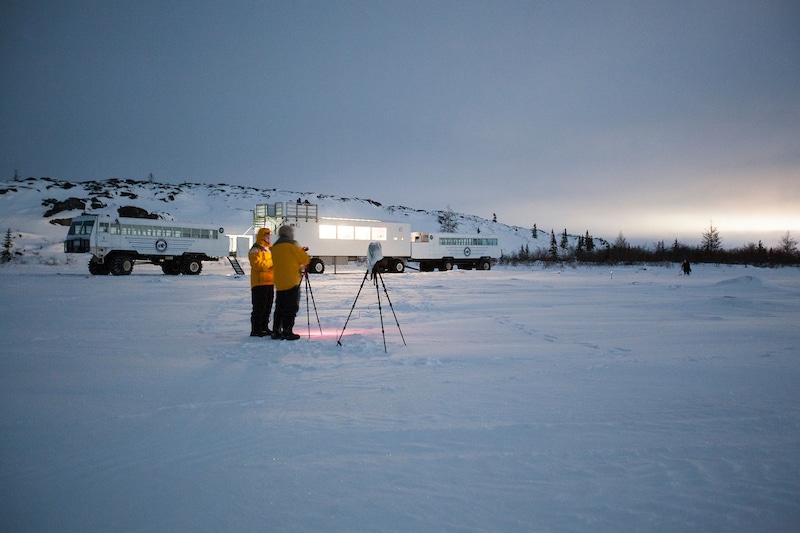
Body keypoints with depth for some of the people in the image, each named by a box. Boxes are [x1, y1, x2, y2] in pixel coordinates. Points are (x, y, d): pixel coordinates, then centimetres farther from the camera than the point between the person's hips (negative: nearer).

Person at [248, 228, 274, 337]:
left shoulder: (269, 249, 20)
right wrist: (272, 262, -18)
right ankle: (255, 330, -4)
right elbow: (259, 265, -20)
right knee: (259, 307, -8)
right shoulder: (255, 250, -8)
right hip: (259, 283, -9)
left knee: (267, 307, 12)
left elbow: (271, 265, 27)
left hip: (269, 282, 9)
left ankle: (264, 327, 21)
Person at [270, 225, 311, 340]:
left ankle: (276, 331, 12)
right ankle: (287, 331, -7)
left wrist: (300, 251, 21)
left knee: (279, 307, 12)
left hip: (279, 283, 7)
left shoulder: (274, 247, 14)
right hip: (292, 281, -6)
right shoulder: (291, 244, -6)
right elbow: (305, 259, -4)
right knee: (291, 307, -3)